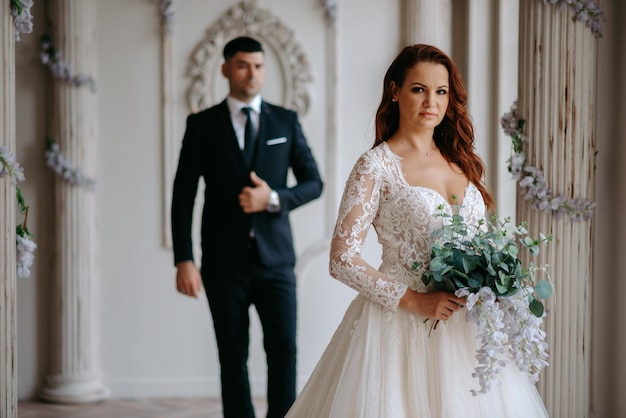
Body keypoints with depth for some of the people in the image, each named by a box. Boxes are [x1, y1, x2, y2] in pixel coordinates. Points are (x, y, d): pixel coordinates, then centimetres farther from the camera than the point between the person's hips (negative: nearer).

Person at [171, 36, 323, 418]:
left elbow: (313, 183, 7)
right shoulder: (202, 125, 4)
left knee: (284, 348, -9)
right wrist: (184, 260, -8)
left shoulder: (286, 121, 8)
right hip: (224, 262, 0)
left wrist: (274, 198, -12)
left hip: (275, 259, 1)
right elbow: (183, 196, 1)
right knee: (233, 358, 4)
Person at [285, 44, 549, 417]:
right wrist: (413, 301, -16)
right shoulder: (376, 166, -7)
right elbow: (343, 259, -12)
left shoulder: (460, 160, 10)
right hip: (402, 324, -5)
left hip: (464, 326, 5)